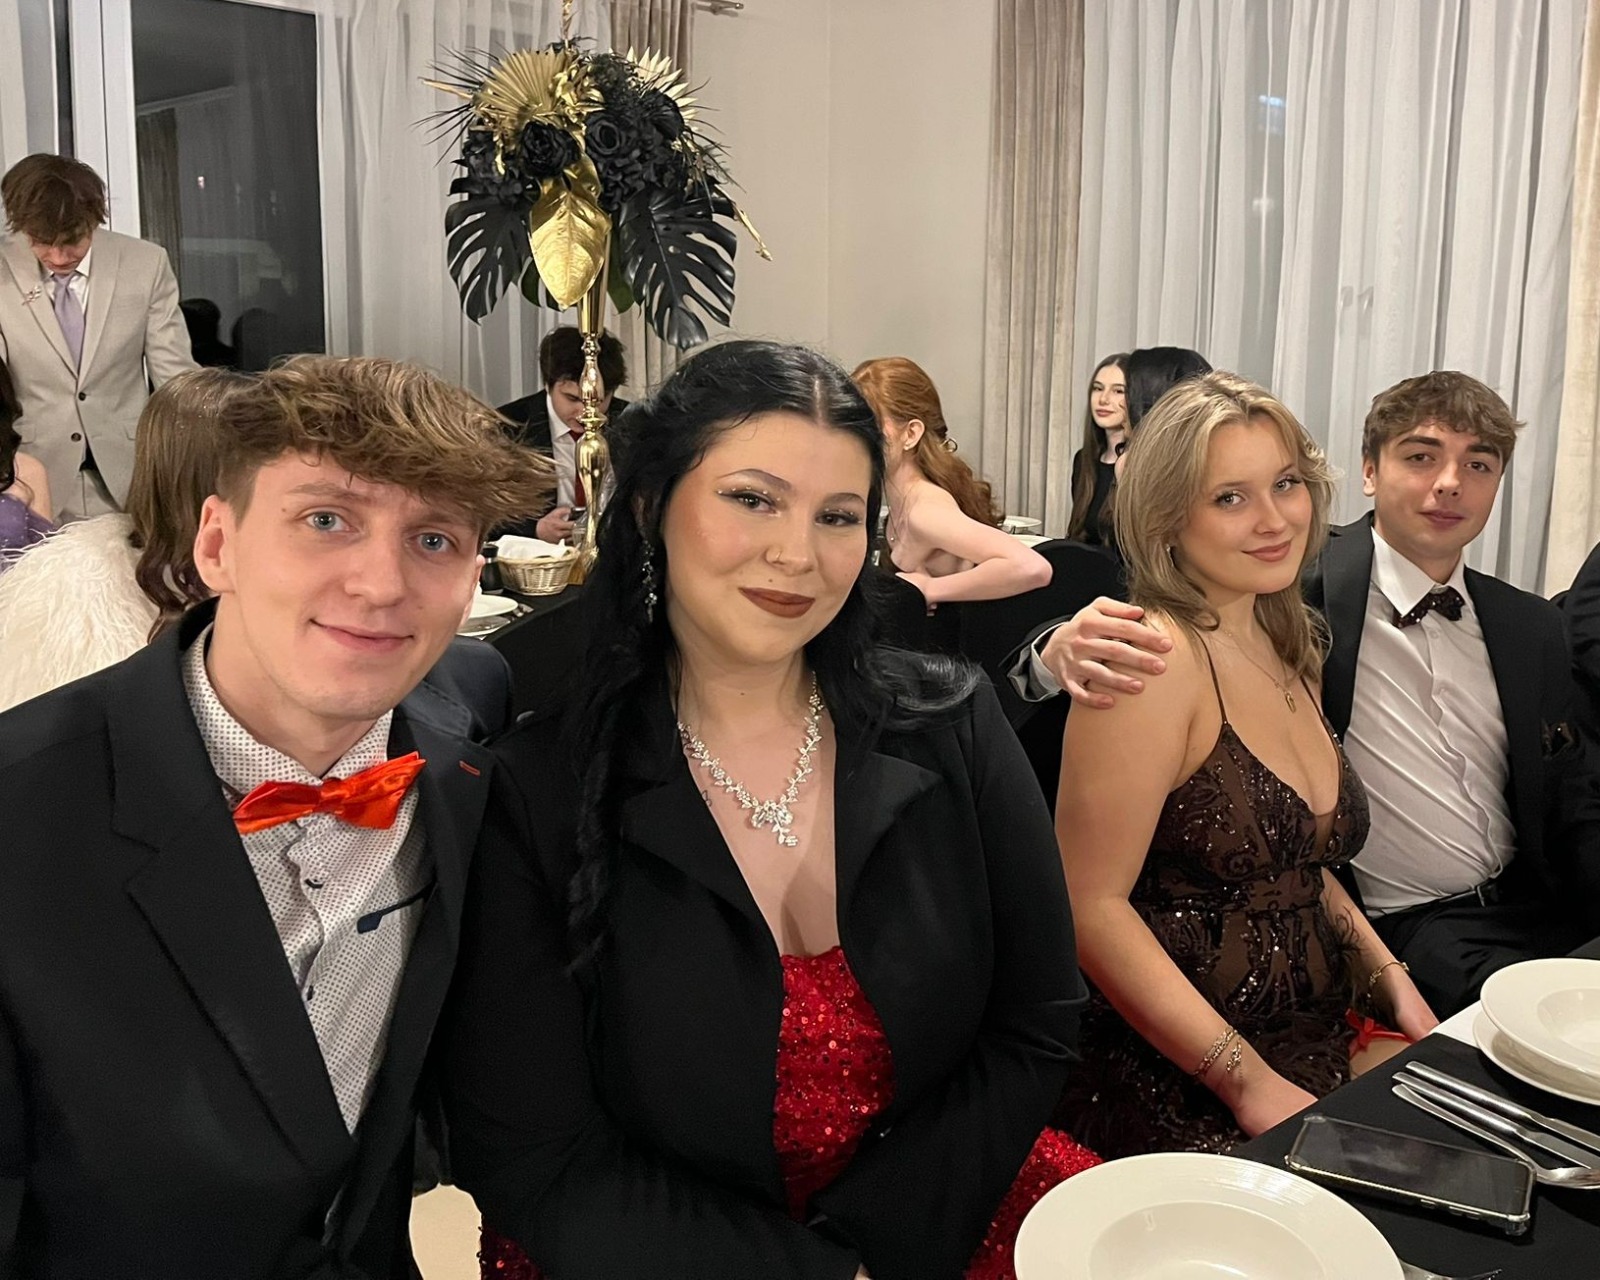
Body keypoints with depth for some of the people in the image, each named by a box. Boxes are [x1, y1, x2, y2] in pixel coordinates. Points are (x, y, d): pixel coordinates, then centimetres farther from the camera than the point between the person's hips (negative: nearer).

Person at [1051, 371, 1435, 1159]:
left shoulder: (1290, 651, 10)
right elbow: (1091, 906, -18)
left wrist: (1391, 983, 5)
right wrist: (1250, 1084, -19)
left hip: (1315, 1057, 8)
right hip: (1176, 1094, -8)